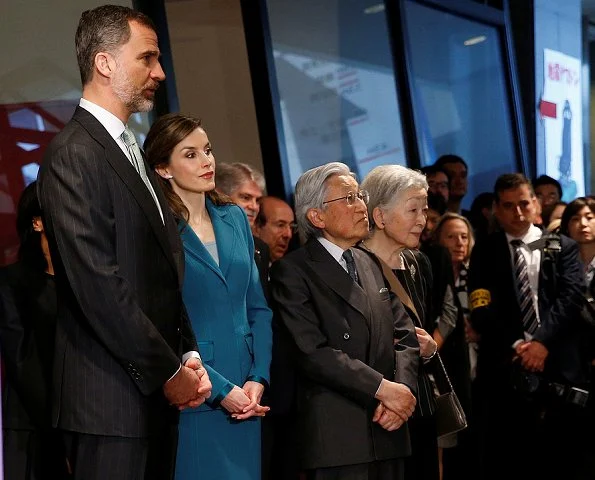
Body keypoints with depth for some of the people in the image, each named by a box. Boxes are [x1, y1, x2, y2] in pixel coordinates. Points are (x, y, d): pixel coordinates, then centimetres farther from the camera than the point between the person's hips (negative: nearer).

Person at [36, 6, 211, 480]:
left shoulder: (133, 153, 18)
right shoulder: (73, 155, -11)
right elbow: (97, 285, -18)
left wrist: (189, 356, 6)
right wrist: (169, 371, -13)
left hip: (158, 392, 8)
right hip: (112, 398, -8)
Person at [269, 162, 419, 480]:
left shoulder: (370, 264, 17)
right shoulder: (292, 271, -5)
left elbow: (405, 336, 12)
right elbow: (312, 351, -15)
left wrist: (401, 388, -6)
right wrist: (382, 388, -15)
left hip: (386, 430, 6)